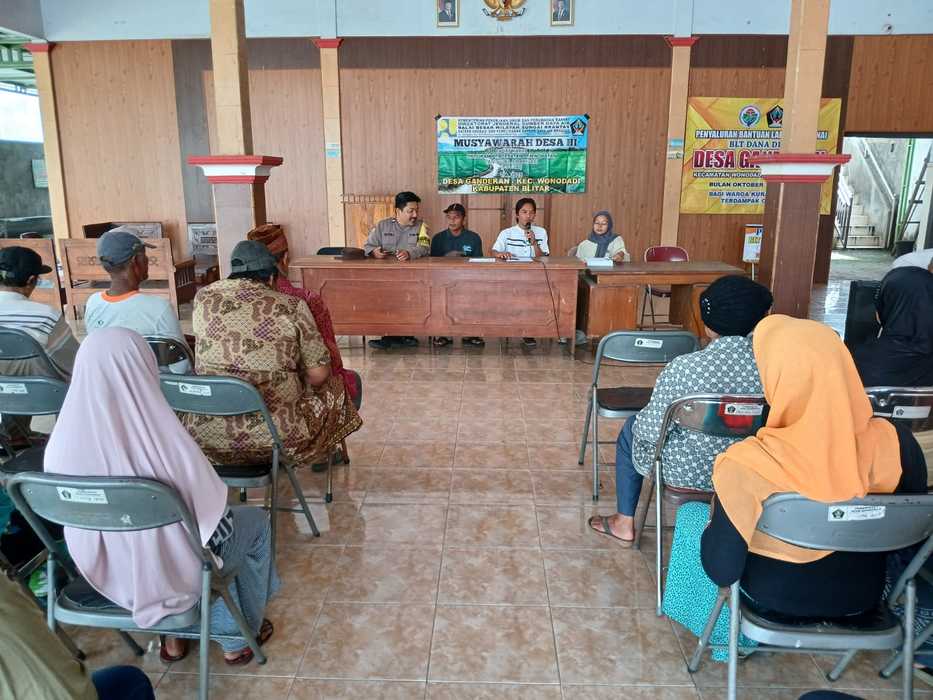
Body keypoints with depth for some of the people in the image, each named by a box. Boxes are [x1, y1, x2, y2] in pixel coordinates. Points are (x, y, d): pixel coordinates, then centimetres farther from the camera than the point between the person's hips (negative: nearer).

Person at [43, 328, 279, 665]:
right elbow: (211, 508, -19)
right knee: (257, 523, 22)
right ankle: (241, 637, 35)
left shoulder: (61, 444, -18)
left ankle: (175, 638, 37)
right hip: (171, 571, -5)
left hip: (104, 571, 5)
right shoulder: (163, 437, -32)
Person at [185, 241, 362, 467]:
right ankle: (323, 456, 47)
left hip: (205, 435, 4)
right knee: (334, 387, 24)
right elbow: (318, 375, -6)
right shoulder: (291, 306, -9)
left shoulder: (203, 297, 2)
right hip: (274, 434, -4)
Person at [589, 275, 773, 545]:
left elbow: (651, 432, -22)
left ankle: (624, 525, 35)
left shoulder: (685, 367, -29)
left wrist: (642, 422, 1)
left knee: (631, 430, 25)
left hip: (686, 472, -4)